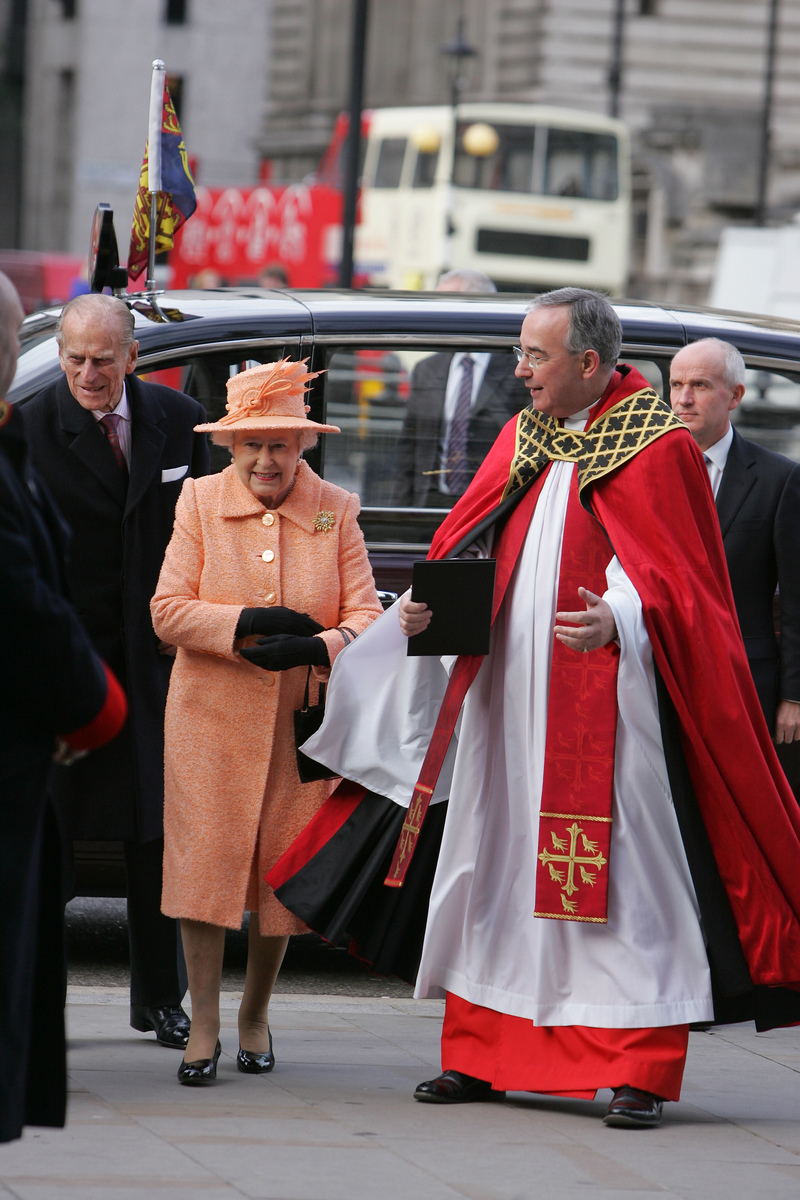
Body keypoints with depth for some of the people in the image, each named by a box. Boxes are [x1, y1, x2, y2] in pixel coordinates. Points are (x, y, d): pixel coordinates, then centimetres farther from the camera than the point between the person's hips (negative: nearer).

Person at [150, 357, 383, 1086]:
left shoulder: (335, 511, 2)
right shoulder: (201, 502, 1)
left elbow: (366, 615, -3)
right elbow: (168, 610, -4)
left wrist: (314, 647, -22)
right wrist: (245, 624, -18)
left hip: (302, 722, 1)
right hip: (213, 717, -1)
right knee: (207, 862, -6)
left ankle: (257, 1013, 28)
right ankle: (204, 1026, 3)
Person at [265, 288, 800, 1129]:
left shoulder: (657, 449, -6)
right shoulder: (522, 440, 13)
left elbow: (677, 582, -10)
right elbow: (467, 549, 15)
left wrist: (618, 622, -29)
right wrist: (427, 603, -4)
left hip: (607, 704, -7)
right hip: (506, 696, 7)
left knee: (623, 873, -6)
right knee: (492, 864, 9)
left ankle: (642, 1073, -1)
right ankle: (480, 1058, 18)